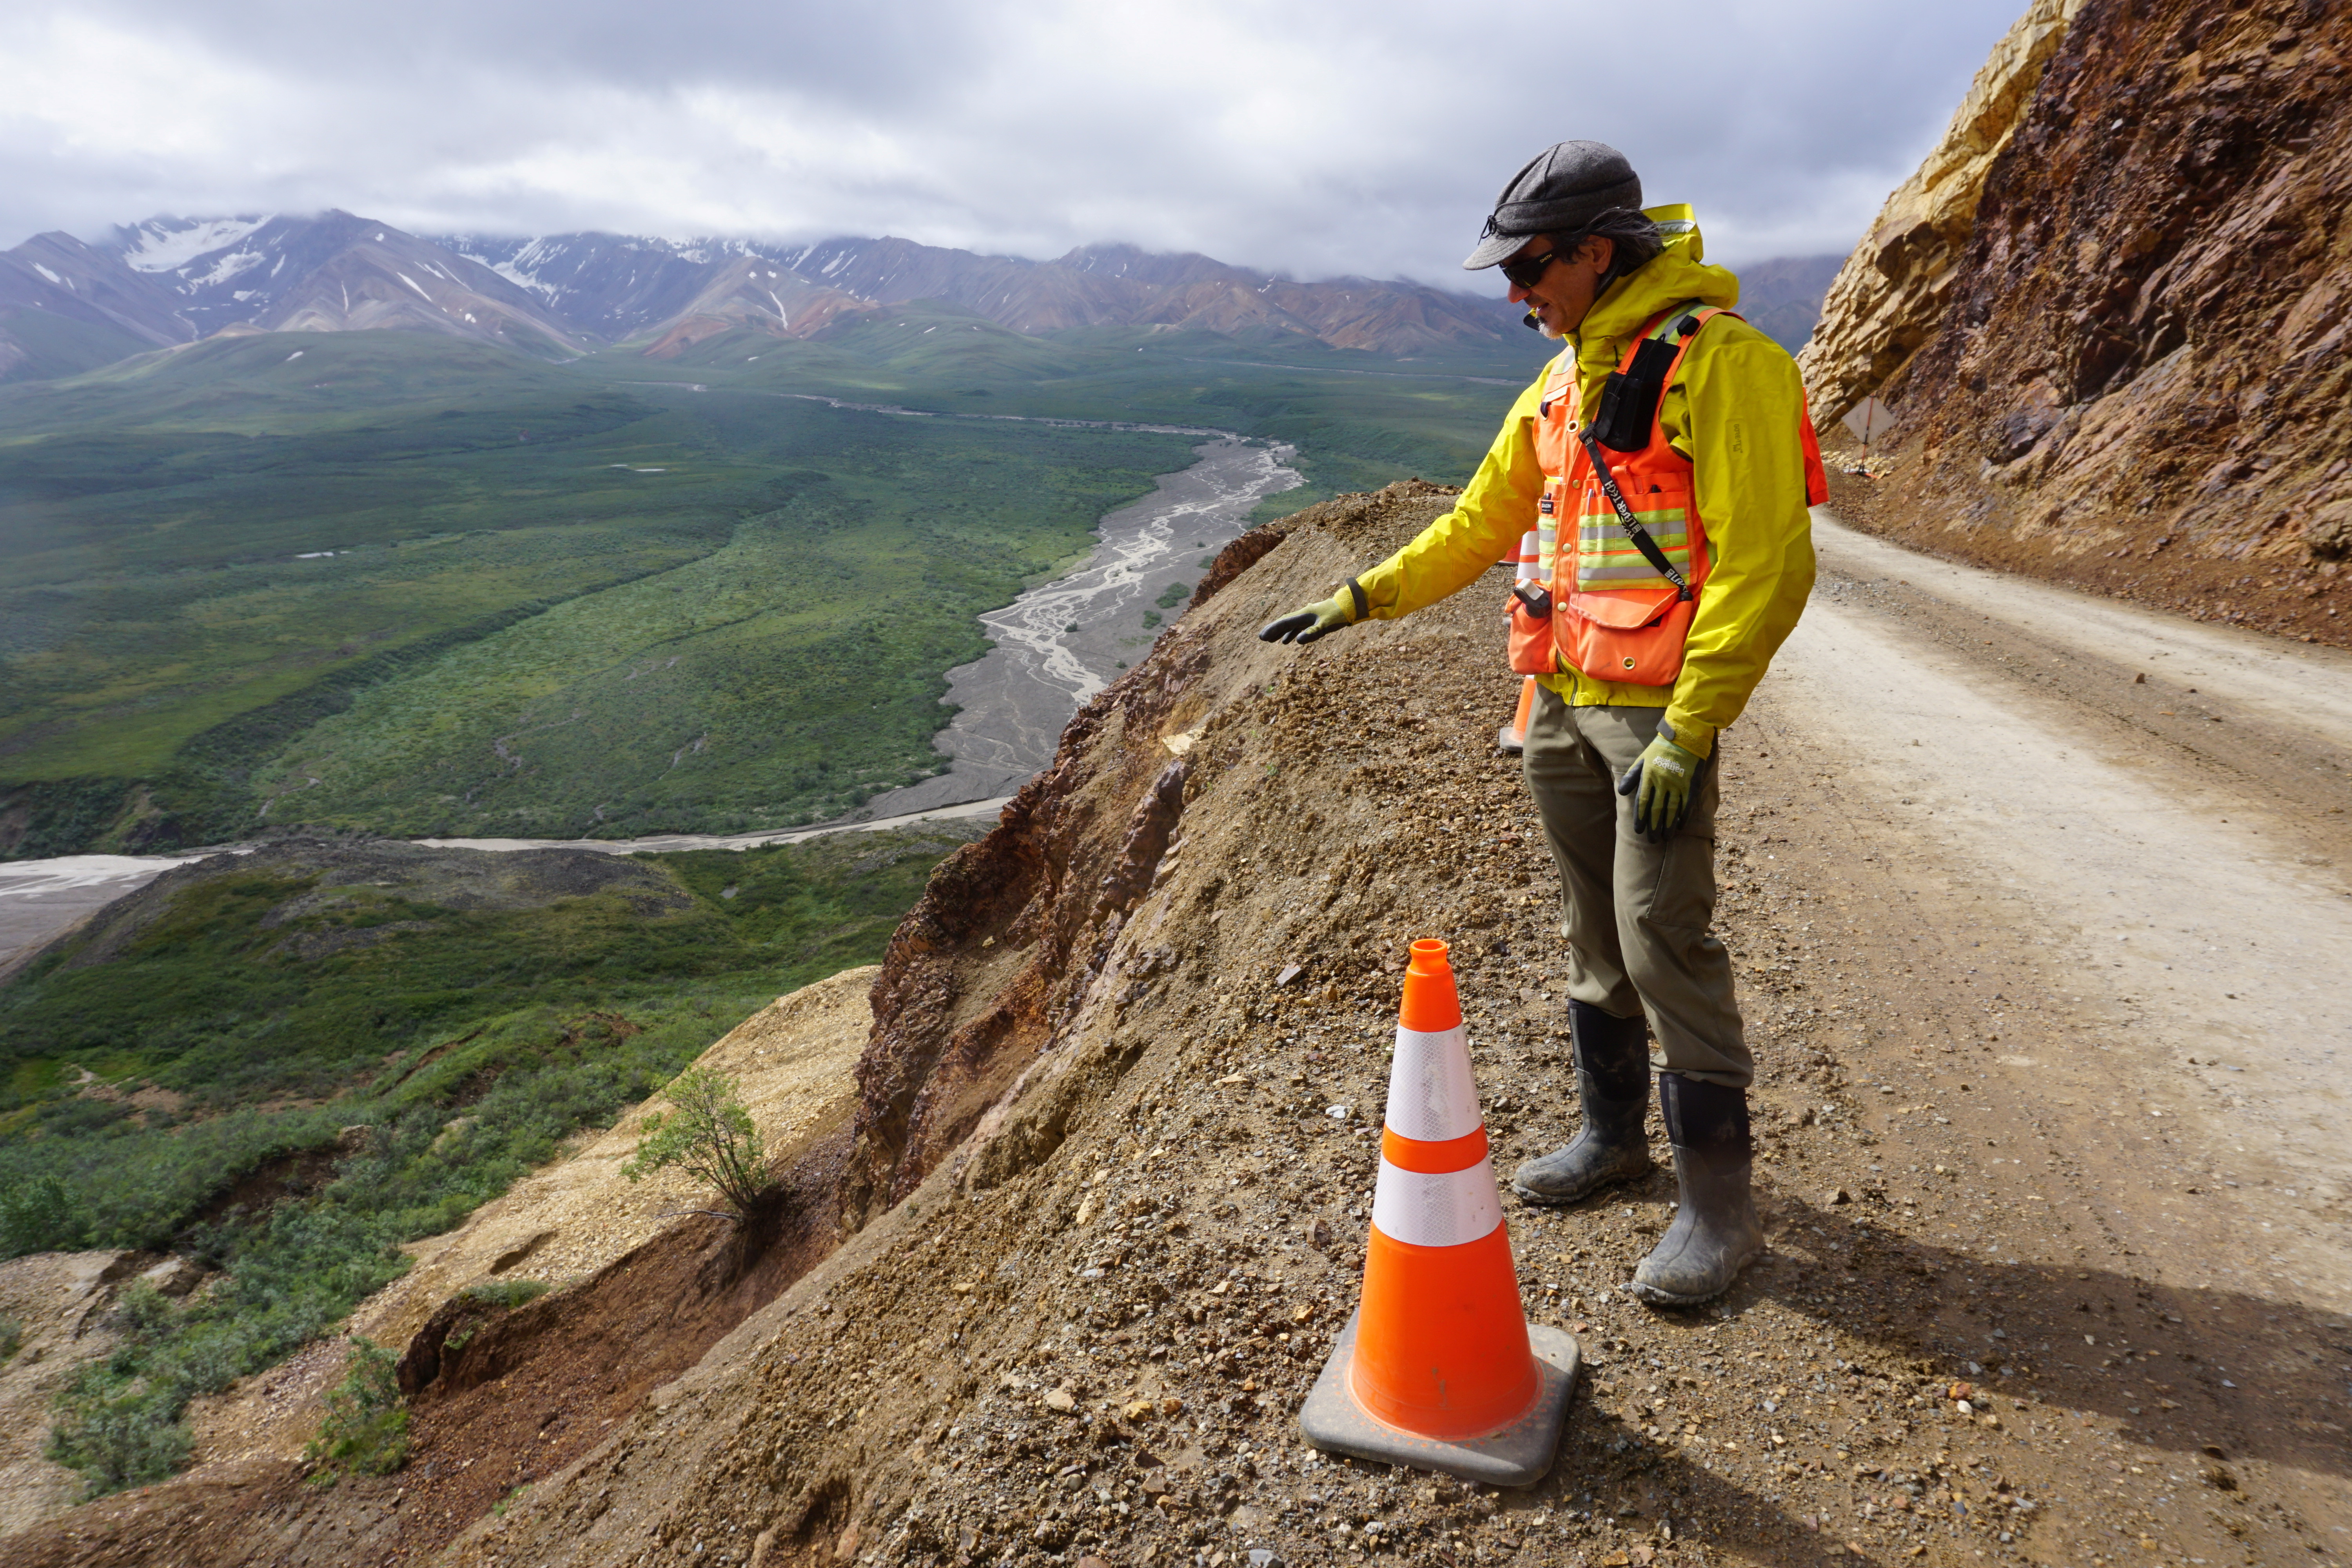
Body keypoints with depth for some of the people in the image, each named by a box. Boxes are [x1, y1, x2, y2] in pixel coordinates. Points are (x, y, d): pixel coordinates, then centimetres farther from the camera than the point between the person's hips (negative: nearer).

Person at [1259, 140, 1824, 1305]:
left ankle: (1718, 1199, 6)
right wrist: (1357, 600, 18)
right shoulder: (1559, 389, 14)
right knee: (1594, 933, 14)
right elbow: (1477, 527, 22)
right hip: (1563, 704, 8)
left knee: (1664, 940, -7)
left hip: (1658, 712, -7)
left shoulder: (1719, 361, -12)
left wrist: (1688, 733, -21)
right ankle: (1613, 1133, 30)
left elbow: (1767, 565, -18)